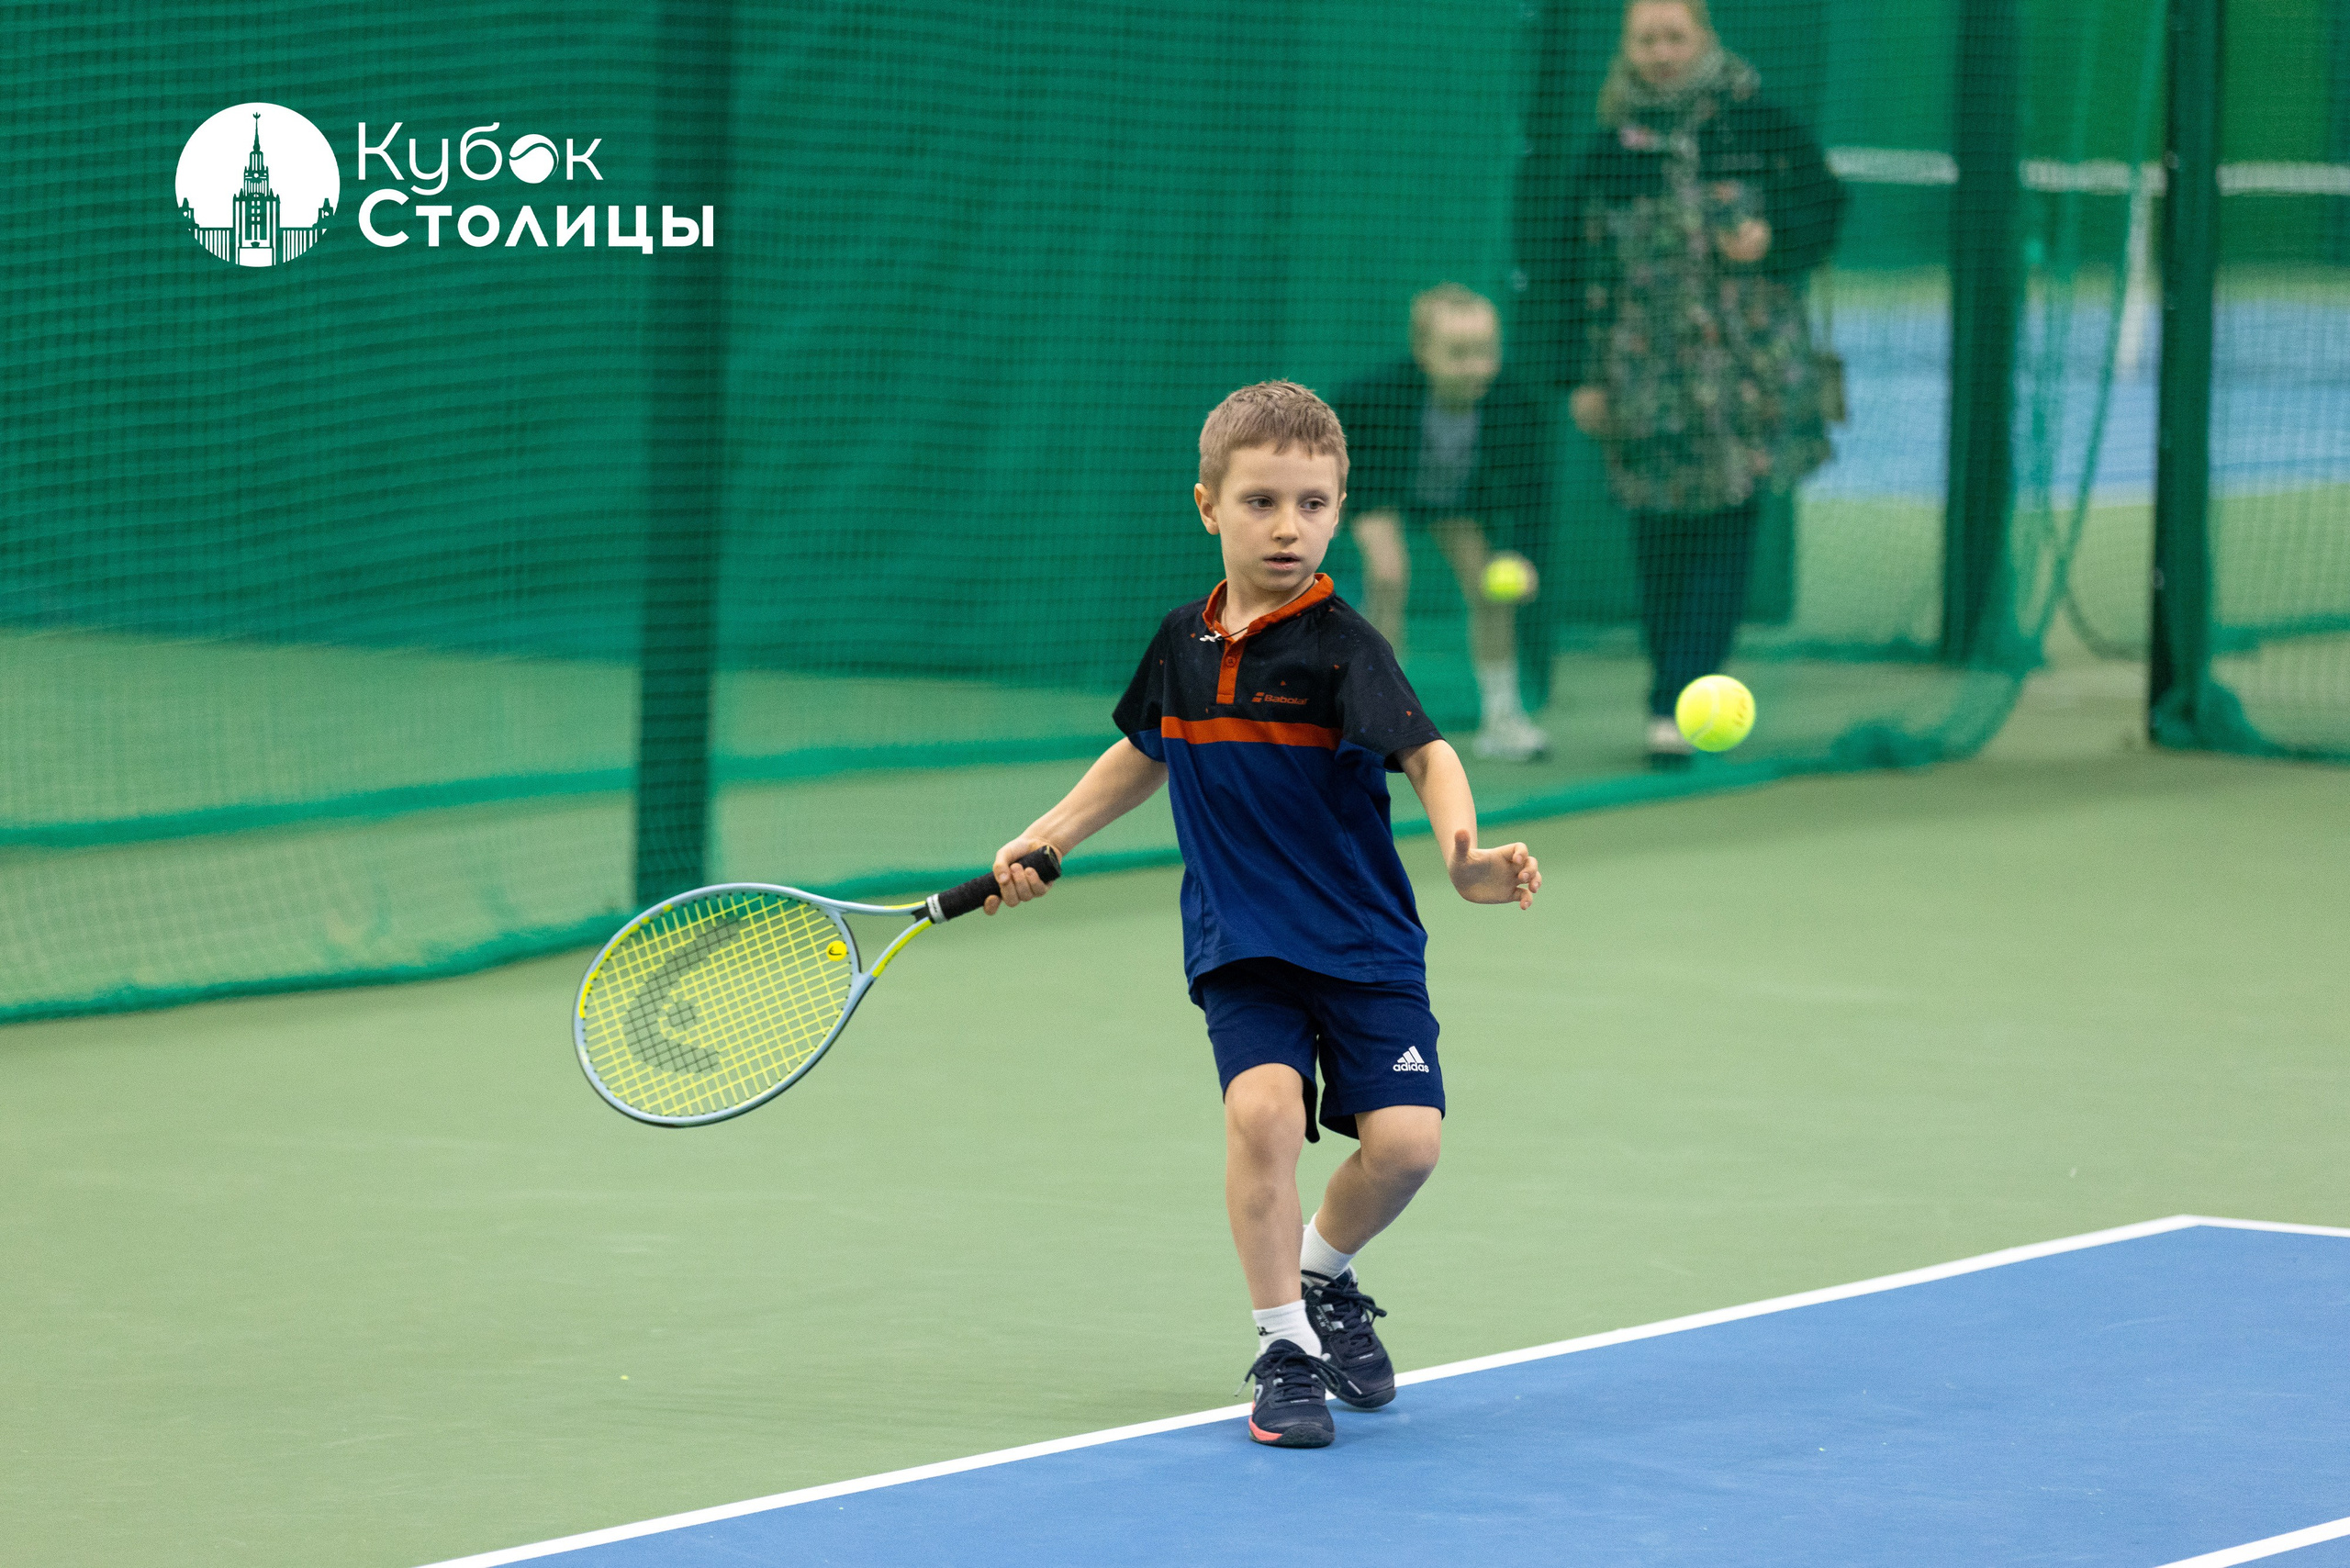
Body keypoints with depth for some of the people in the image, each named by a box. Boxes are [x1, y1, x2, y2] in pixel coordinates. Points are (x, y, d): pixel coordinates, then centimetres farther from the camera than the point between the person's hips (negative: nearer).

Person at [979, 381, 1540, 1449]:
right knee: (1263, 1103, -23)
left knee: (1404, 1138, -14)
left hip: (1362, 940, -2)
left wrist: (1463, 853, -43)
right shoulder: (1183, 642, 3)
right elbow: (1145, 756, 24)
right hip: (1239, 947, 2)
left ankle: (1324, 1271, 21)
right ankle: (1284, 1350, -7)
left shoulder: (1340, 645, -12)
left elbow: (1426, 757, -24)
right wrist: (1046, 838, 19)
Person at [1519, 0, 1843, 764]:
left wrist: (1773, 239, -10)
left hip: (1748, 372, -1)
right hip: (1648, 376, 1)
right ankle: (1677, 700, 13)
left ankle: (1678, 702, -10)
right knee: (1661, 547, 1)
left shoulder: (1758, 128, 3)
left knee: (1723, 540, -9)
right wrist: (1580, 375, 2)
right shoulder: (1611, 150, 4)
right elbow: (1569, 266, 6)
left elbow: (1821, 206, 11)